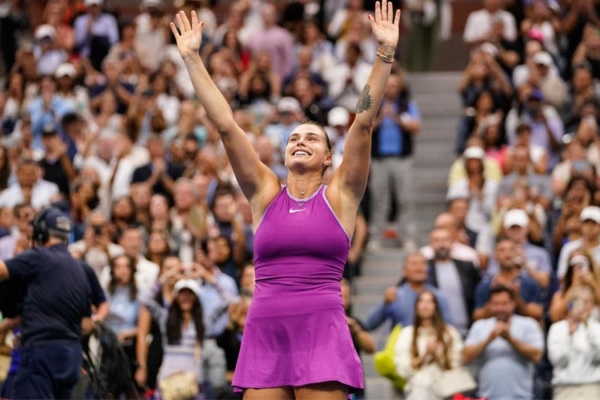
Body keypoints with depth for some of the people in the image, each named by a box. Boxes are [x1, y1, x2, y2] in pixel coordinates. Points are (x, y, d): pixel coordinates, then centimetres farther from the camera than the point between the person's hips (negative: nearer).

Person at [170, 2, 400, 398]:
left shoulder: (339, 195, 7)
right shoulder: (265, 193, 12)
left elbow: (364, 122, 0)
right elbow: (225, 125, 8)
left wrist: (385, 54, -7)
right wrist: (192, 59, 4)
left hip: (322, 334, -2)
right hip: (264, 335, 3)